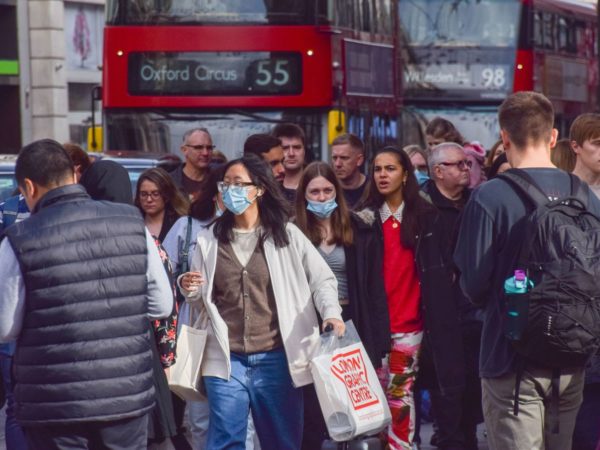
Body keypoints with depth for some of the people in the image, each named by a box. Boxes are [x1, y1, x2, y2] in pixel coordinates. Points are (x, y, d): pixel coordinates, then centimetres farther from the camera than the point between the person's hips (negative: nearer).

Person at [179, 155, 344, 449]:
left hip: (277, 359, -1)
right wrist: (190, 291, -7)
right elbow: (203, 302, 15)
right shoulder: (209, 240, 9)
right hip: (227, 361, 1)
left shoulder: (286, 235, 3)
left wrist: (331, 312, -17)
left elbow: (322, 278, 2)